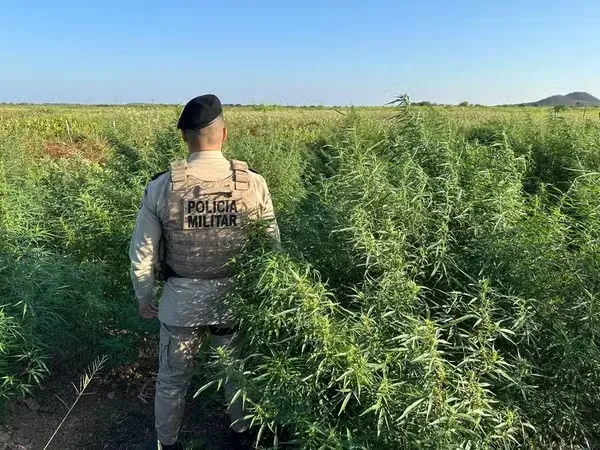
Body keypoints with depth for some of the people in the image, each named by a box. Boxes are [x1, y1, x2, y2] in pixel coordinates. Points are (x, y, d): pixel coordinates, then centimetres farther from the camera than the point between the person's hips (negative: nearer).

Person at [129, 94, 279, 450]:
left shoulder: (162, 187, -14)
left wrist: (144, 296, 12)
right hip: (236, 297, 1)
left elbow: (142, 253, -5)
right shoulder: (253, 184, -14)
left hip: (181, 299, 0)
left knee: (173, 379, 22)